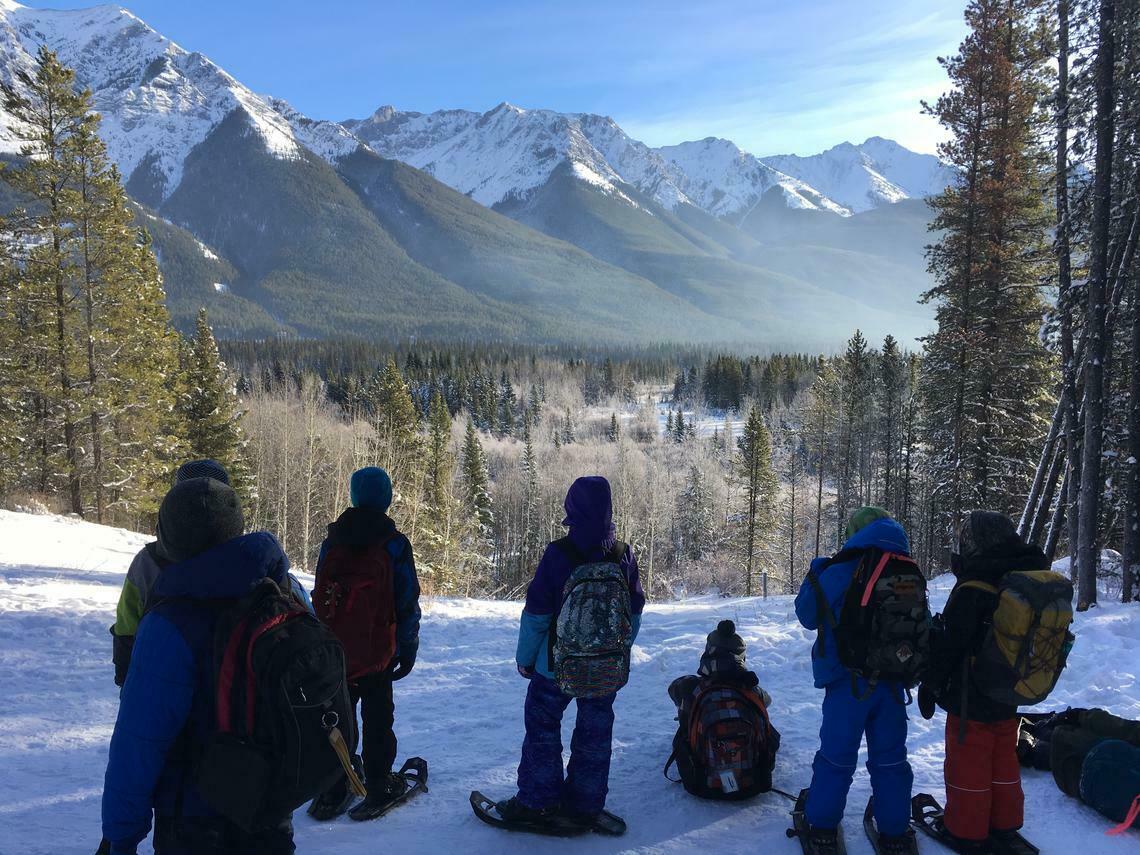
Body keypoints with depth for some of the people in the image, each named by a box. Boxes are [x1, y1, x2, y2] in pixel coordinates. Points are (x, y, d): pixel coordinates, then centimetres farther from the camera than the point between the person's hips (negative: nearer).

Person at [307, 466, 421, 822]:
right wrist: (409, 647, 1)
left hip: (333, 650, 3)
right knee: (377, 719, 9)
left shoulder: (332, 542, 2)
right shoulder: (394, 544, -9)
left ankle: (332, 790, 18)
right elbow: (407, 602, -8)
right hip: (377, 652, -3)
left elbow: (319, 596, 8)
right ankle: (378, 788, 15)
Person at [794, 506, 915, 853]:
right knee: (890, 757, 15)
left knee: (837, 754, 9)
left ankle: (822, 826, 18)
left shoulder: (836, 574, -13)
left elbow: (808, 616, 1)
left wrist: (816, 571, 9)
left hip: (848, 682, -3)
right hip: (892, 682, 3)